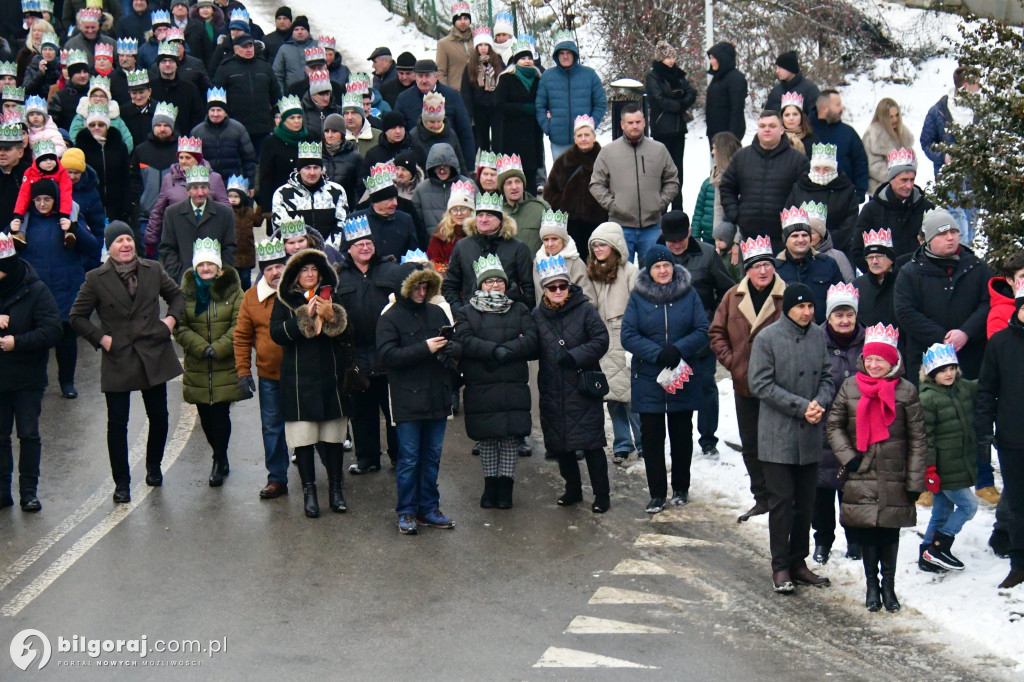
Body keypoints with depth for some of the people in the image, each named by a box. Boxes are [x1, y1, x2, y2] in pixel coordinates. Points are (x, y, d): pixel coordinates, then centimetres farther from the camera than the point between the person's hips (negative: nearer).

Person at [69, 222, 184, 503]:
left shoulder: (153, 270, 3)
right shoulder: (96, 279, -4)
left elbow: (177, 295, 18)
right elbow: (76, 316, 1)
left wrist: (172, 317, 1)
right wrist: (100, 338, -8)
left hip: (154, 357, 3)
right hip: (118, 361, -2)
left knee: (159, 417, 12)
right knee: (117, 423, 2)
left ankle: (154, 467, 35)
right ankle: (121, 483, 13)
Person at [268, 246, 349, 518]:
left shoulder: (331, 296, 10)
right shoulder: (285, 300, 5)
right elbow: (276, 333, -9)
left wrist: (330, 316, -14)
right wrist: (305, 316, -16)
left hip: (330, 376, 2)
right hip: (299, 380, -2)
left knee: (333, 436, 4)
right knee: (303, 437, -3)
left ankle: (336, 488, 14)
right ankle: (309, 491, 4)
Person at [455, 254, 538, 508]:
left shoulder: (519, 311, 13)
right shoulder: (466, 313, 10)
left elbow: (531, 340, -3)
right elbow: (465, 341, -9)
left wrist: (504, 352, -17)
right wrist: (495, 350, -21)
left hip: (514, 388, 1)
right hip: (480, 389, 0)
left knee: (512, 435, -1)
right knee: (486, 437, 4)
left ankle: (506, 484, 9)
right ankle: (490, 484, 16)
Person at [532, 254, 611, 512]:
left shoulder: (584, 309, -4)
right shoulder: (537, 315, 7)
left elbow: (601, 340, -9)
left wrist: (575, 356, -18)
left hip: (583, 388, -4)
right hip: (552, 392, 4)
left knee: (591, 443, -4)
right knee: (560, 445, 11)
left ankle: (602, 494, 6)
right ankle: (573, 489, 28)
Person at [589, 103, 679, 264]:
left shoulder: (659, 150, 7)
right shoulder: (608, 151, 4)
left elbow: (672, 181, 13)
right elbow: (596, 184, 5)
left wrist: (661, 203, 1)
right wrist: (610, 204, -6)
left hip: (652, 226, 1)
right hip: (621, 226, -1)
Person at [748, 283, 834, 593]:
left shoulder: (818, 335, 4)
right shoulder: (767, 338, -10)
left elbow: (827, 375, 10)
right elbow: (761, 384, -12)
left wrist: (820, 402, -11)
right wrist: (801, 406, -16)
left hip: (810, 435, 5)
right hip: (778, 436, -5)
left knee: (806, 502, 11)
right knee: (781, 502, -1)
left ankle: (798, 562, 23)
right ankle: (780, 567, 8)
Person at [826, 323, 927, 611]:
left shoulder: (906, 391, -3)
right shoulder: (849, 387, 2)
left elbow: (917, 439, -1)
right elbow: (834, 426, 9)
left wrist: (915, 480, -3)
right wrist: (847, 457, -5)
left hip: (894, 477, -1)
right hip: (860, 476, 1)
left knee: (890, 531, 6)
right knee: (865, 531, 5)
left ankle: (888, 586, 20)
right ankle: (872, 585, 20)